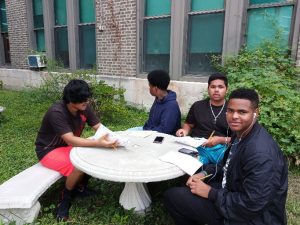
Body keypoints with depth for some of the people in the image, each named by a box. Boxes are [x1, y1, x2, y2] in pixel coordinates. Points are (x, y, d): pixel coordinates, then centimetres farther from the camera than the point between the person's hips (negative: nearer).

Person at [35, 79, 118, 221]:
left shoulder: (84, 108, -10)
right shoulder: (56, 113, -32)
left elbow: (99, 127, -11)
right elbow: (71, 140, -38)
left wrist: (109, 138, -33)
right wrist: (98, 143, -49)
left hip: (69, 145, 7)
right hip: (48, 150, -7)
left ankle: (80, 187, 10)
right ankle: (64, 199, -2)